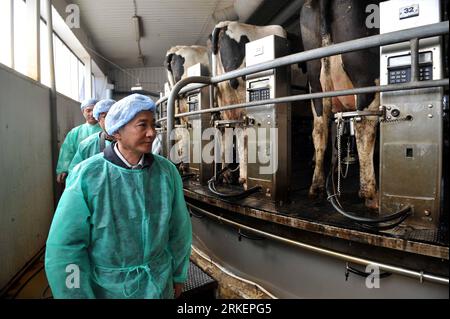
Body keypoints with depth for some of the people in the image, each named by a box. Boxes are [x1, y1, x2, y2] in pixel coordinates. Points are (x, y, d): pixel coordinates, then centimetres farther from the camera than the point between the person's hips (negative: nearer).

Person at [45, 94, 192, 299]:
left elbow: (179, 228, -1)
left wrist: (178, 275, 7)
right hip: (104, 288, -2)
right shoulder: (86, 176, -19)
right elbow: (65, 247, -16)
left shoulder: (167, 171, -10)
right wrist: (77, 294, -12)